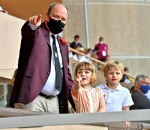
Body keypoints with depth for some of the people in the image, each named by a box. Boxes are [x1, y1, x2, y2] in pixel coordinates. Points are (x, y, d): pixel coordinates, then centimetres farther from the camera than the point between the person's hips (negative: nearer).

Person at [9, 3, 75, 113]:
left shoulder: (63, 45, 21)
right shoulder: (35, 33, 3)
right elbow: (27, 33, -23)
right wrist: (32, 26, -47)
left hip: (55, 102, 6)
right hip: (31, 99, -6)